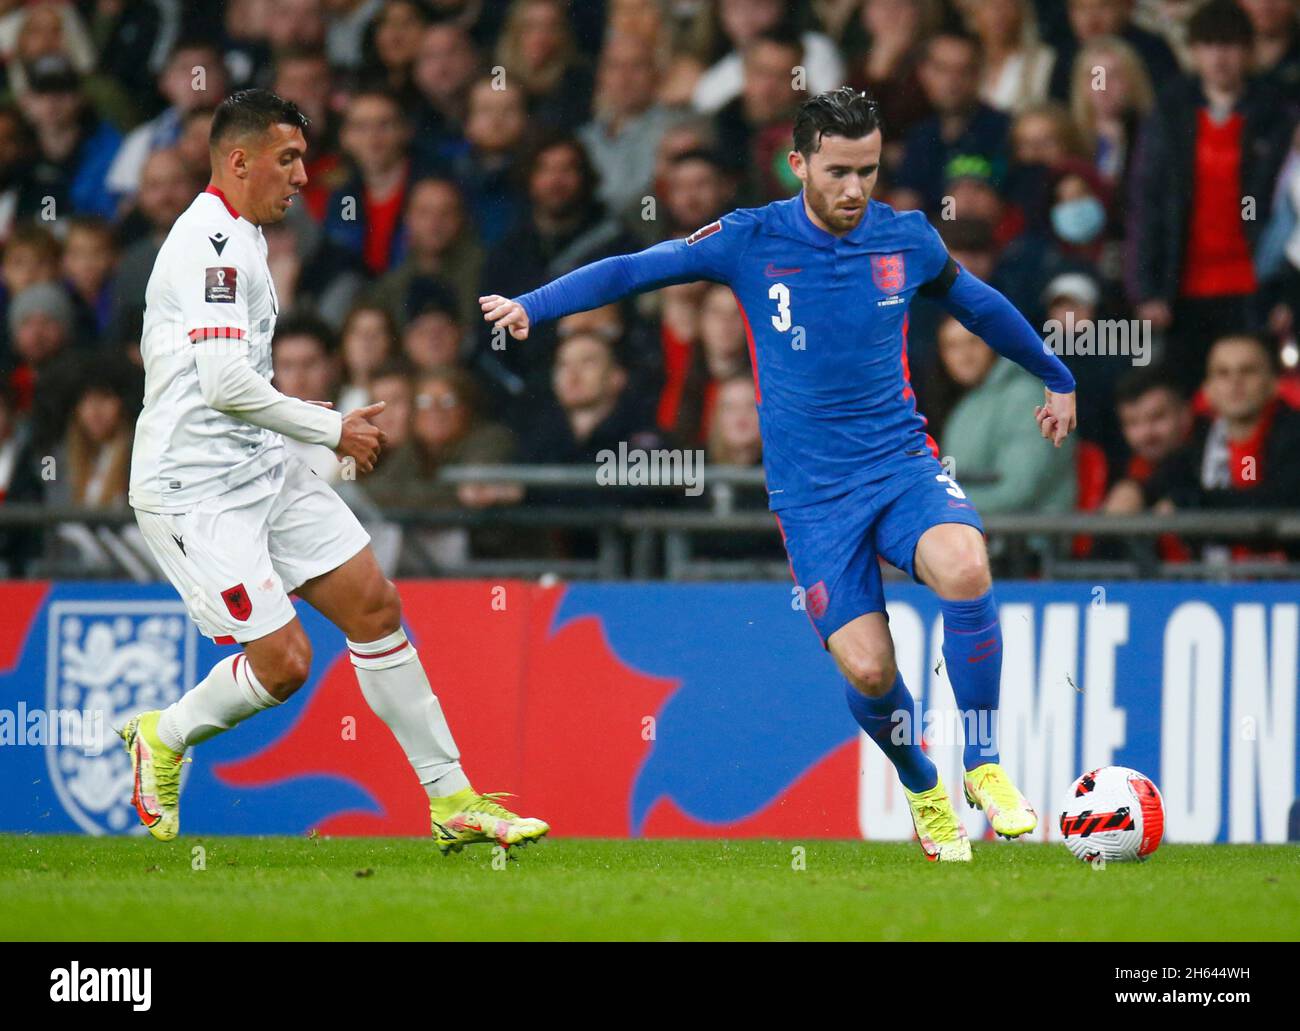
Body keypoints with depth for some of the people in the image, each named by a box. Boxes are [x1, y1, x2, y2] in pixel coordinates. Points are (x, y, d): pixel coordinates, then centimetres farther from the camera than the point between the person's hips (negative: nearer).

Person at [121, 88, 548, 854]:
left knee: (374, 605, 3)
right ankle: (164, 737, 15)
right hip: (194, 489, -10)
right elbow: (225, 383, -25)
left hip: (262, 470, 10)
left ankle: (451, 799, 7)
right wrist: (335, 431, -14)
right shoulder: (212, 241, -17)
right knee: (282, 661, -12)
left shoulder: (237, 241, 16)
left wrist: (314, 416, 12)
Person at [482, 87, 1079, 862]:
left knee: (965, 567, -31)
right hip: (812, 492, -1)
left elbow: (980, 305, 21)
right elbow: (632, 270, -4)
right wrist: (530, 306, -19)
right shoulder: (751, 242, -4)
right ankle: (924, 792, 19)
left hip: (902, 463, 1)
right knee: (867, 668, -13)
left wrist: (1058, 380, 35)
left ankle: (985, 767, -15)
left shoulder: (908, 240, 3)